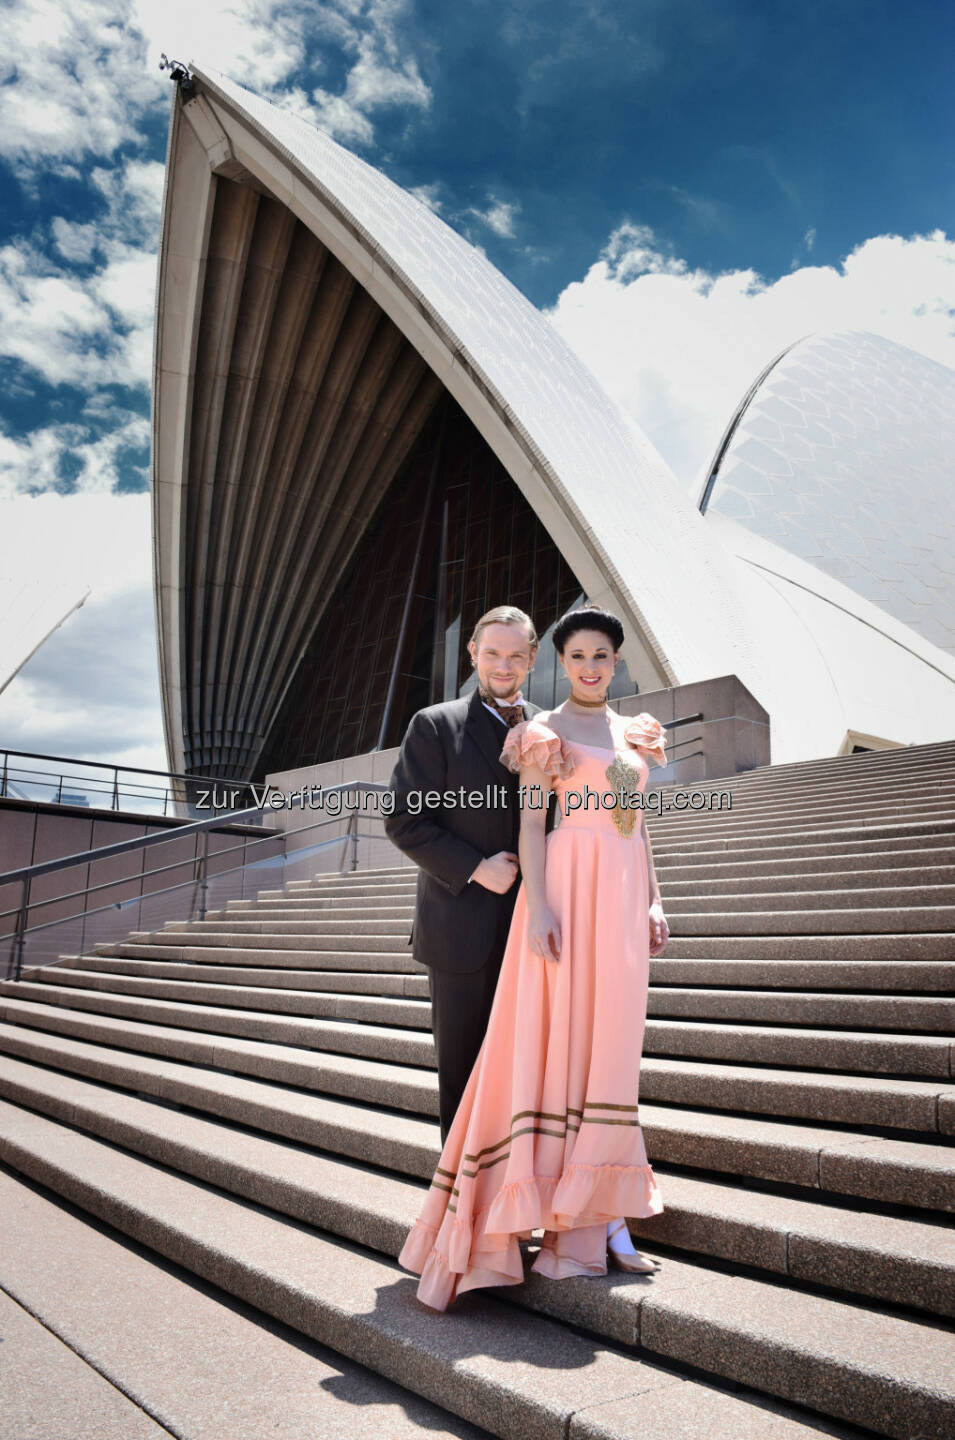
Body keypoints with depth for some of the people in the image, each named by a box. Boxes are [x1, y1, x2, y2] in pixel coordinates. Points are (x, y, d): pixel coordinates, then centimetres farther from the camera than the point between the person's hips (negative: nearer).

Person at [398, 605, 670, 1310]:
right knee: (556, 1041, -2)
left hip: (623, 899, 6)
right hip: (568, 890, -6)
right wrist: (539, 906, -17)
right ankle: (563, 1213, 9)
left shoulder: (635, 734, 17)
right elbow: (530, 823, -7)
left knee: (611, 1049, 9)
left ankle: (600, 1211, 19)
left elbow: (638, 826, 17)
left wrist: (655, 902, 9)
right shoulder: (545, 732, -1)